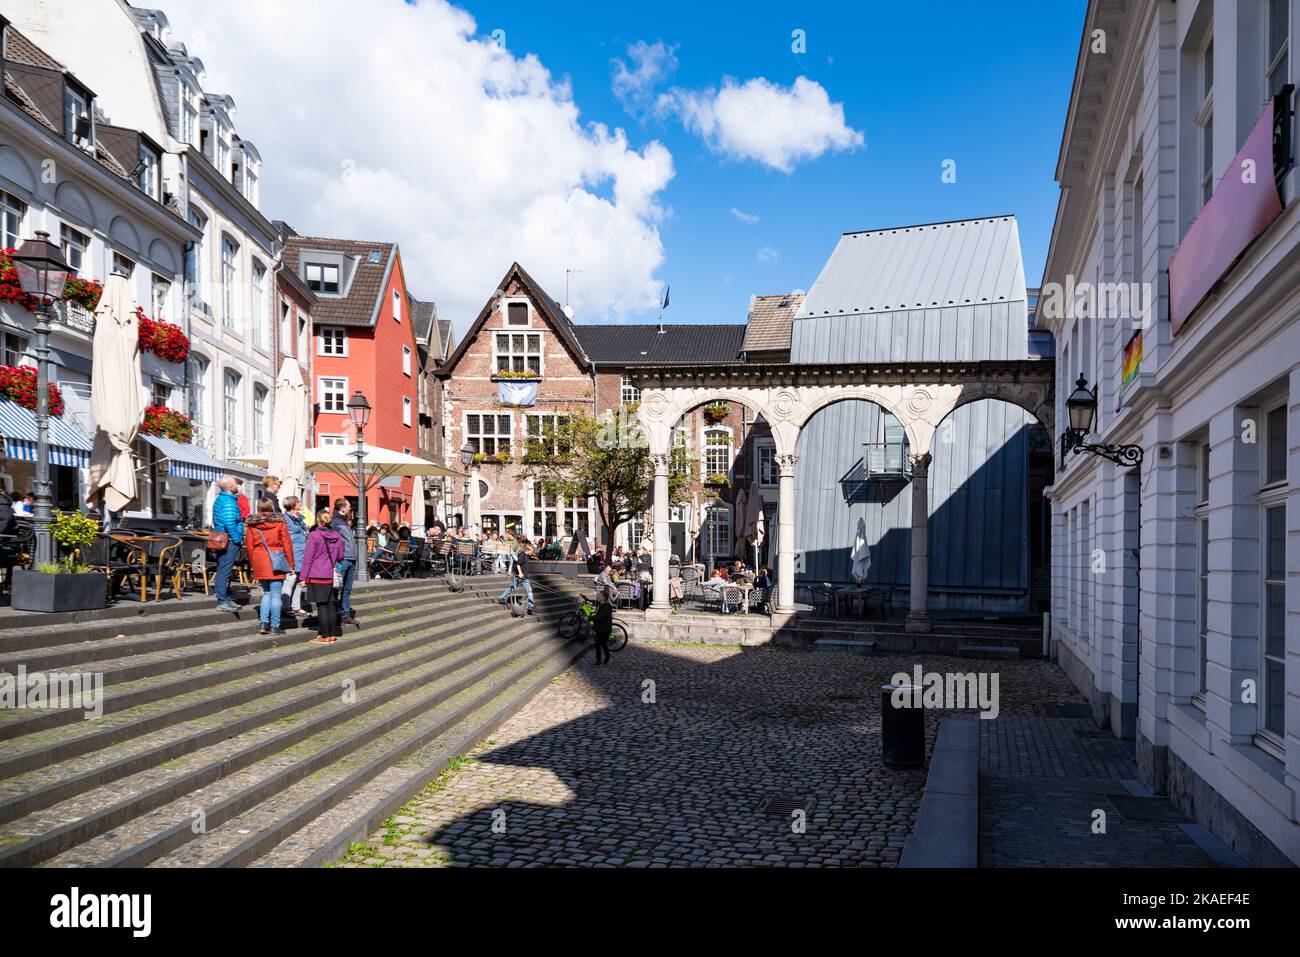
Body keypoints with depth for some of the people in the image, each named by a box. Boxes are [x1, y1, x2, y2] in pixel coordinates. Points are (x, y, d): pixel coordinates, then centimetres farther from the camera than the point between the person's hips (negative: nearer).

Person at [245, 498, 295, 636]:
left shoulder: (252, 524, 4)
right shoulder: (279, 522, -4)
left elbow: (250, 545, 7)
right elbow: (287, 543, -3)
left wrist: (252, 564, 17)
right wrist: (291, 563, 3)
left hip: (259, 562, 3)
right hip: (276, 562, -3)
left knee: (266, 593, 17)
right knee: (276, 594, 1)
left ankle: (263, 623, 8)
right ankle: (274, 626, 3)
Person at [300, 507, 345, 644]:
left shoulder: (313, 535, -8)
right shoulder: (337, 536, 8)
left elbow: (308, 557, -7)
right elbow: (341, 557, 15)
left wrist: (304, 576, -2)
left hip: (317, 577, -5)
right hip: (332, 576, 5)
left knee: (321, 606, -2)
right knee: (331, 605, 8)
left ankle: (324, 636, 0)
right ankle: (332, 634, 12)